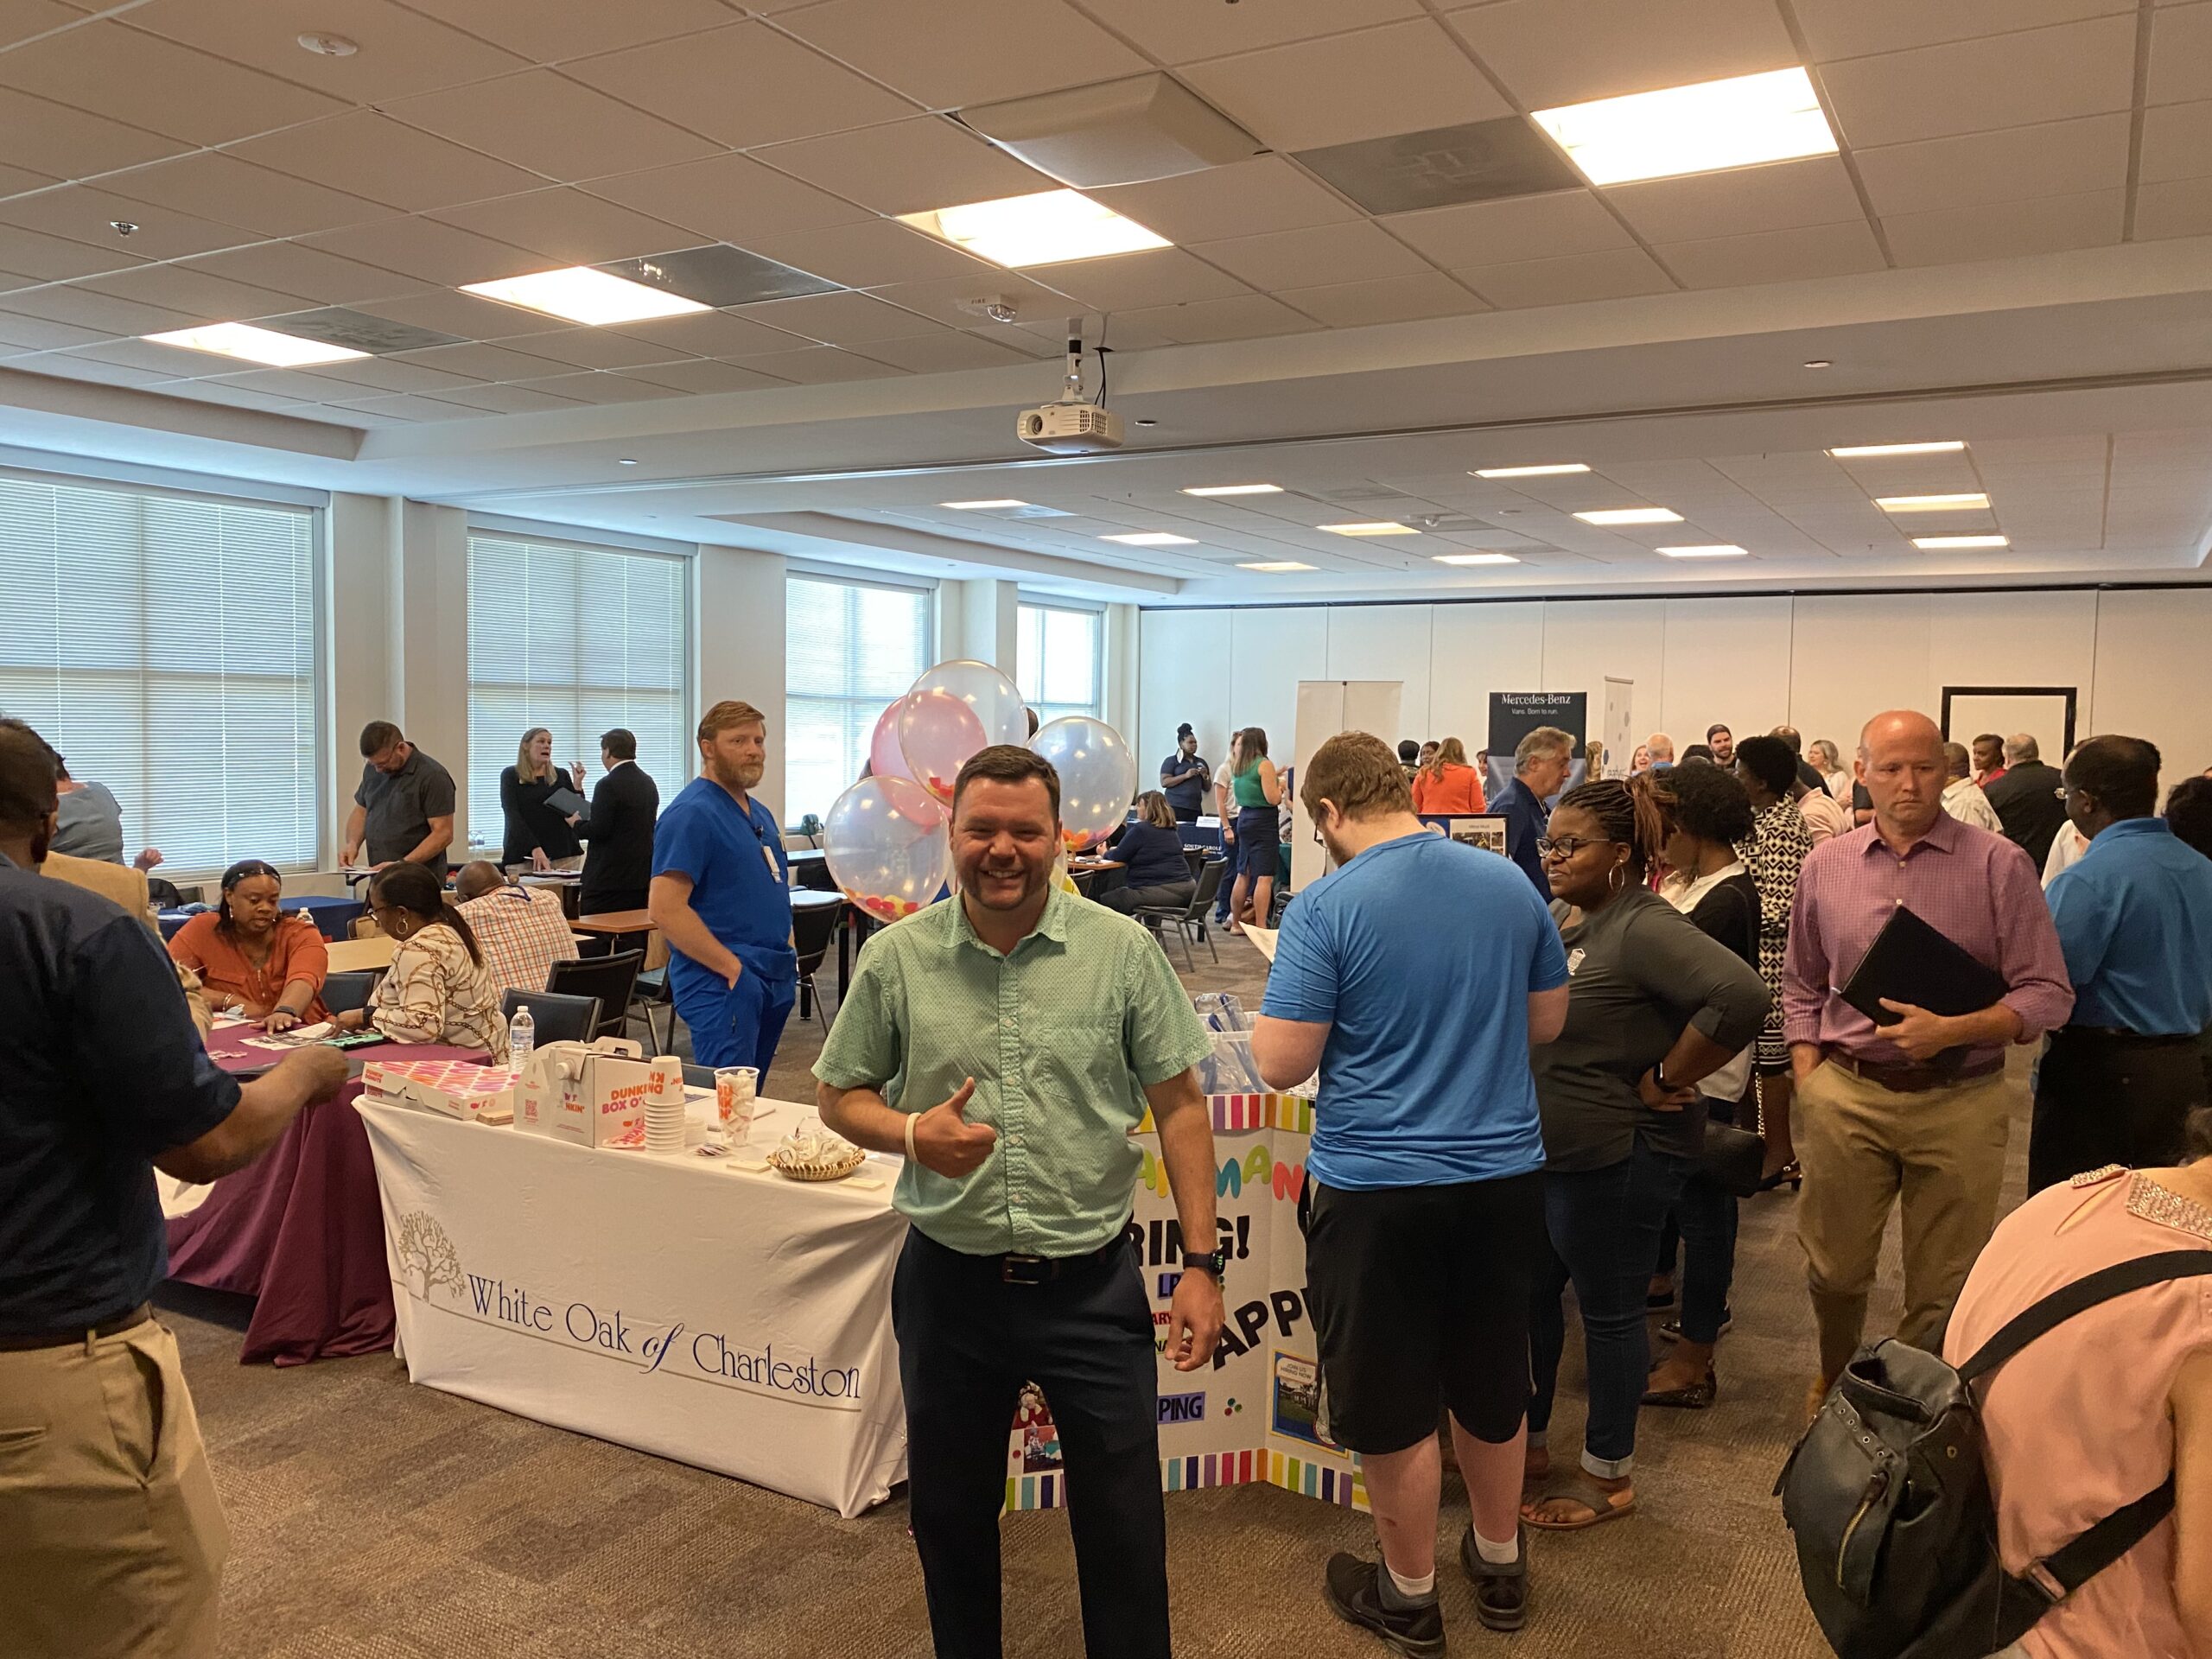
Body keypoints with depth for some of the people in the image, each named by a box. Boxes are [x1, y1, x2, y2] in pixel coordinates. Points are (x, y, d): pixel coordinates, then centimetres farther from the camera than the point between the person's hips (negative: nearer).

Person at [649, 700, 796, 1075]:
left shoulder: (760, 813, 17)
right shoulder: (692, 814, -13)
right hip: (723, 986, -9)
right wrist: (731, 967, -20)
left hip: (776, 981, 9)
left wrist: (788, 956, 11)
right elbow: (665, 908, -21)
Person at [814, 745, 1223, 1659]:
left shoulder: (1123, 950, -6)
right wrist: (912, 1133, -17)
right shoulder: (895, 957, -4)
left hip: (1093, 1283, -1)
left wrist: (1201, 1263, -5)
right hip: (950, 1283, 2)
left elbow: (1180, 1106, -2)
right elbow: (838, 1096, 5)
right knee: (950, 1515, 19)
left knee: (1124, 1526, 10)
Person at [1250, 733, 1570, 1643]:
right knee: (1493, 1385, 22)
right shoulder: (1509, 884, -1)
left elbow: (1280, 1064, -16)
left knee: (1390, 1400, 13)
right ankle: (1500, 1567, 41)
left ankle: (1409, 1598, 30)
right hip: (1505, 1173, 5)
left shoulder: (1326, 907, -16)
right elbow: (1547, 1021, 10)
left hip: (1376, 1189, -5)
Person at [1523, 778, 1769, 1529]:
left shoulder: (1643, 927, -21)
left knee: (1608, 1312, 7)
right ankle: (1528, 1441, 37)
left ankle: (1609, 1476, 25)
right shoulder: (1555, 917, 7)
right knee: (1529, 1295, 18)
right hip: (1541, 1153, 9)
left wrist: (1665, 1080, -25)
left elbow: (1740, 996, -34)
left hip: (1615, 1162, -9)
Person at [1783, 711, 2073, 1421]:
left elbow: (2048, 994, -6)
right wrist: (1807, 1080, 4)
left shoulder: (1999, 865, -5)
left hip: (1960, 1101, -2)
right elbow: (1802, 988, 14)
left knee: (1943, 1284, 10)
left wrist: (1951, 1030, -20)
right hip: (1846, 1095, 2)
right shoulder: (1826, 865, 5)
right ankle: (1834, 1381, 38)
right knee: (1834, 1267, 12)